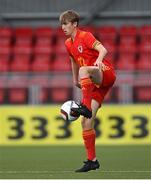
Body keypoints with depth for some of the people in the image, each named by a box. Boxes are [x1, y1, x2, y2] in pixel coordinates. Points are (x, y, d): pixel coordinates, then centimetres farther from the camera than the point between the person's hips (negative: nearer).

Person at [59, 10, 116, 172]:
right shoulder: (68, 44, 14)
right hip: (94, 84, 8)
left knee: (84, 70, -39)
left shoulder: (85, 36, -9)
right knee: (86, 121, 0)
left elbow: (103, 49, -24)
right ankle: (92, 160, 4)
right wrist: (75, 80, 39)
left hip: (106, 74, -8)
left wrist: (99, 60, -44)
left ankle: (85, 107, -50)